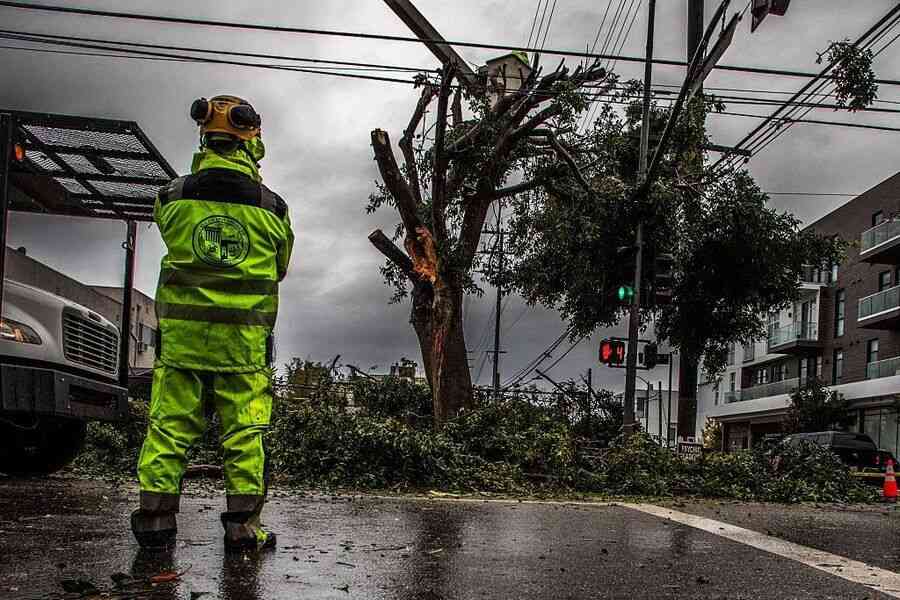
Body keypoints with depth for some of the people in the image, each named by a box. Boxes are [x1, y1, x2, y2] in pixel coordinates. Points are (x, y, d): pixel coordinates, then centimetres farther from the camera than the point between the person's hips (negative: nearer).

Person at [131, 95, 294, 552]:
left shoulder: (173, 197, -3)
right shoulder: (271, 207, -3)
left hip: (182, 330, 1)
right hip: (245, 337, -1)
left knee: (169, 426, 9)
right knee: (243, 432, 6)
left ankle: (155, 518, 11)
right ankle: (243, 525, 9)